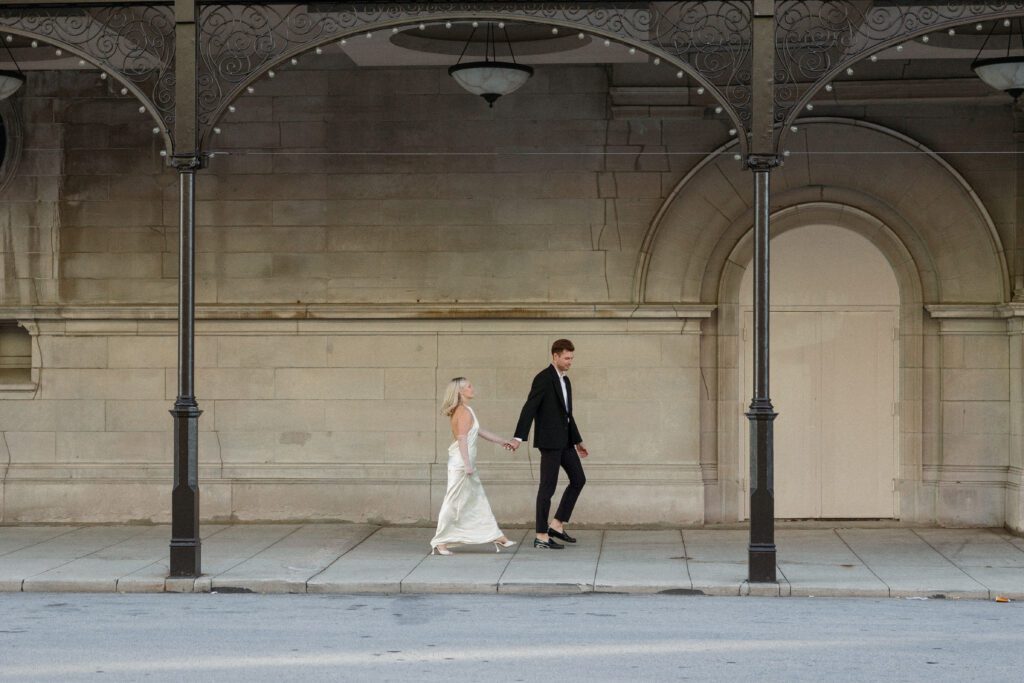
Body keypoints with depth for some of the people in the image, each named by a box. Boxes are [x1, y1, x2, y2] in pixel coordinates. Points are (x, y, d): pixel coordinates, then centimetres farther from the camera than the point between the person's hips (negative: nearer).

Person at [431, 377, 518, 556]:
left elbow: (479, 431, 26)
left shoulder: (462, 411, 16)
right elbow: (462, 439, -21)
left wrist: (503, 441, 33)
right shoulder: (464, 412, -14)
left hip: (465, 464, 10)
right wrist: (467, 465, -25)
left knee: (478, 502, 12)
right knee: (455, 503, -5)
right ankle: (440, 542, 0)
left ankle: (496, 537, 17)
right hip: (461, 464, -10)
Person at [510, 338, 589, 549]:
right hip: (549, 440, -9)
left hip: (564, 440, 9)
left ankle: (557, 524, 15)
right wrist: (519, 437, -26)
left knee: (578, 479, 11)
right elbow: (529, 408, -19)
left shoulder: (565, 381, 15)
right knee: (548, 486, -5)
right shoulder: (544, 379, -13)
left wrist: (578, 441, 25)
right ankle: (541, 537, 1)